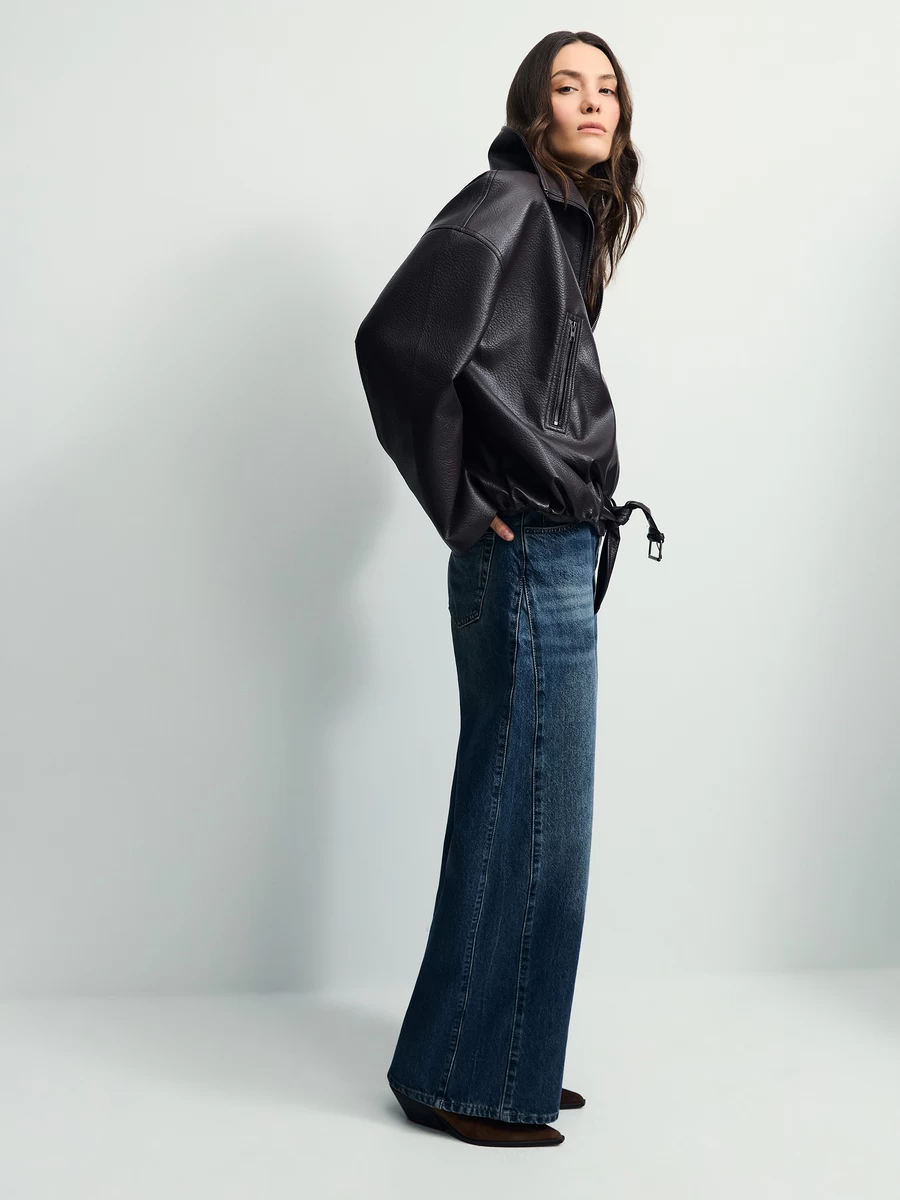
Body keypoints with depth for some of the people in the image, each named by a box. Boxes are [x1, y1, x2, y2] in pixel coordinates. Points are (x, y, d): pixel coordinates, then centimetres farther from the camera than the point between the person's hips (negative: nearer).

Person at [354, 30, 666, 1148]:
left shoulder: (570, 219, 16)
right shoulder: (506, 202, -11)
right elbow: (395, 340, -24)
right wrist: (463, 505, -16)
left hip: (557, 560, 9)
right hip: (529, 560, -9)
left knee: (517, 812, 14)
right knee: (528, 816, -2)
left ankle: (500, 1062, 27)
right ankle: (467, 1079, 11)